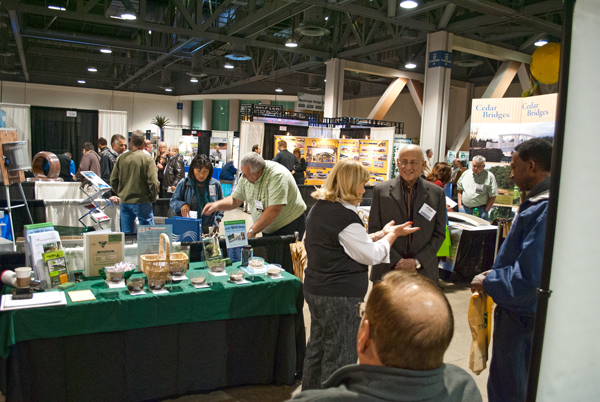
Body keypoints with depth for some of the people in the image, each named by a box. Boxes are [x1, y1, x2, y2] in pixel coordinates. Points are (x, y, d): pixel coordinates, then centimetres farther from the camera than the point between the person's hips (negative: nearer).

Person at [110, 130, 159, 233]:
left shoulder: (121, 158, 2)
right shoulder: (147, 159, -9)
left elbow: (113, 181, 5)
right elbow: (153, 182, -15)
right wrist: (152, 198, -1)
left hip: (124, 202, 4)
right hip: (142, 201, -4)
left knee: (126, 234, 12)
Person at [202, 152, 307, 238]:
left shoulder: (277, 176, -27)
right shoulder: (247, 177, -2)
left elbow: (274, 210, -32)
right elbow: (235, 200, 8)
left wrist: (251, 232, -30)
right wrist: (217, 205, -12)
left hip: (289, 227, -7)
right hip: (268, 229, 7)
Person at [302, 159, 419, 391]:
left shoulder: (319, 207, 7)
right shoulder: (345, 216, -22)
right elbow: (370, 255, -15)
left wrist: (381, 234, 9)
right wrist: (390, 235, 2)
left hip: (315, 289, 10)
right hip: (340, 296, -10)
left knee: (317, 348, 22)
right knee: (339, 357, 6)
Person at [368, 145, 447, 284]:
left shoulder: (437, 193, 5)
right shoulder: (381, 190, 2)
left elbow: (439, 234, 5)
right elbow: (374, 230, 0)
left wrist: (417, 262, -7)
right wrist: (396, 261, -9)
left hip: (423, 271, 1)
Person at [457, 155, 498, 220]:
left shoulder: (489, 176, -3)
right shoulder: (465, 174, 9)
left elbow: (492, 196, -4)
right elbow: (459, 190, 14)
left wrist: (486, 210, -9)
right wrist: (460, 205, 5)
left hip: (480, 209, -3)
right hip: (464, 209, 4)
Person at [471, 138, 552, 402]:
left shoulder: (545, 210, -28)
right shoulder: (539, 201, 6)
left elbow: (529, 277, -30)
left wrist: (488, 283, -15)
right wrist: (496, 273, 10)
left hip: (521, 315, -10)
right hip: (522, 309, 10)